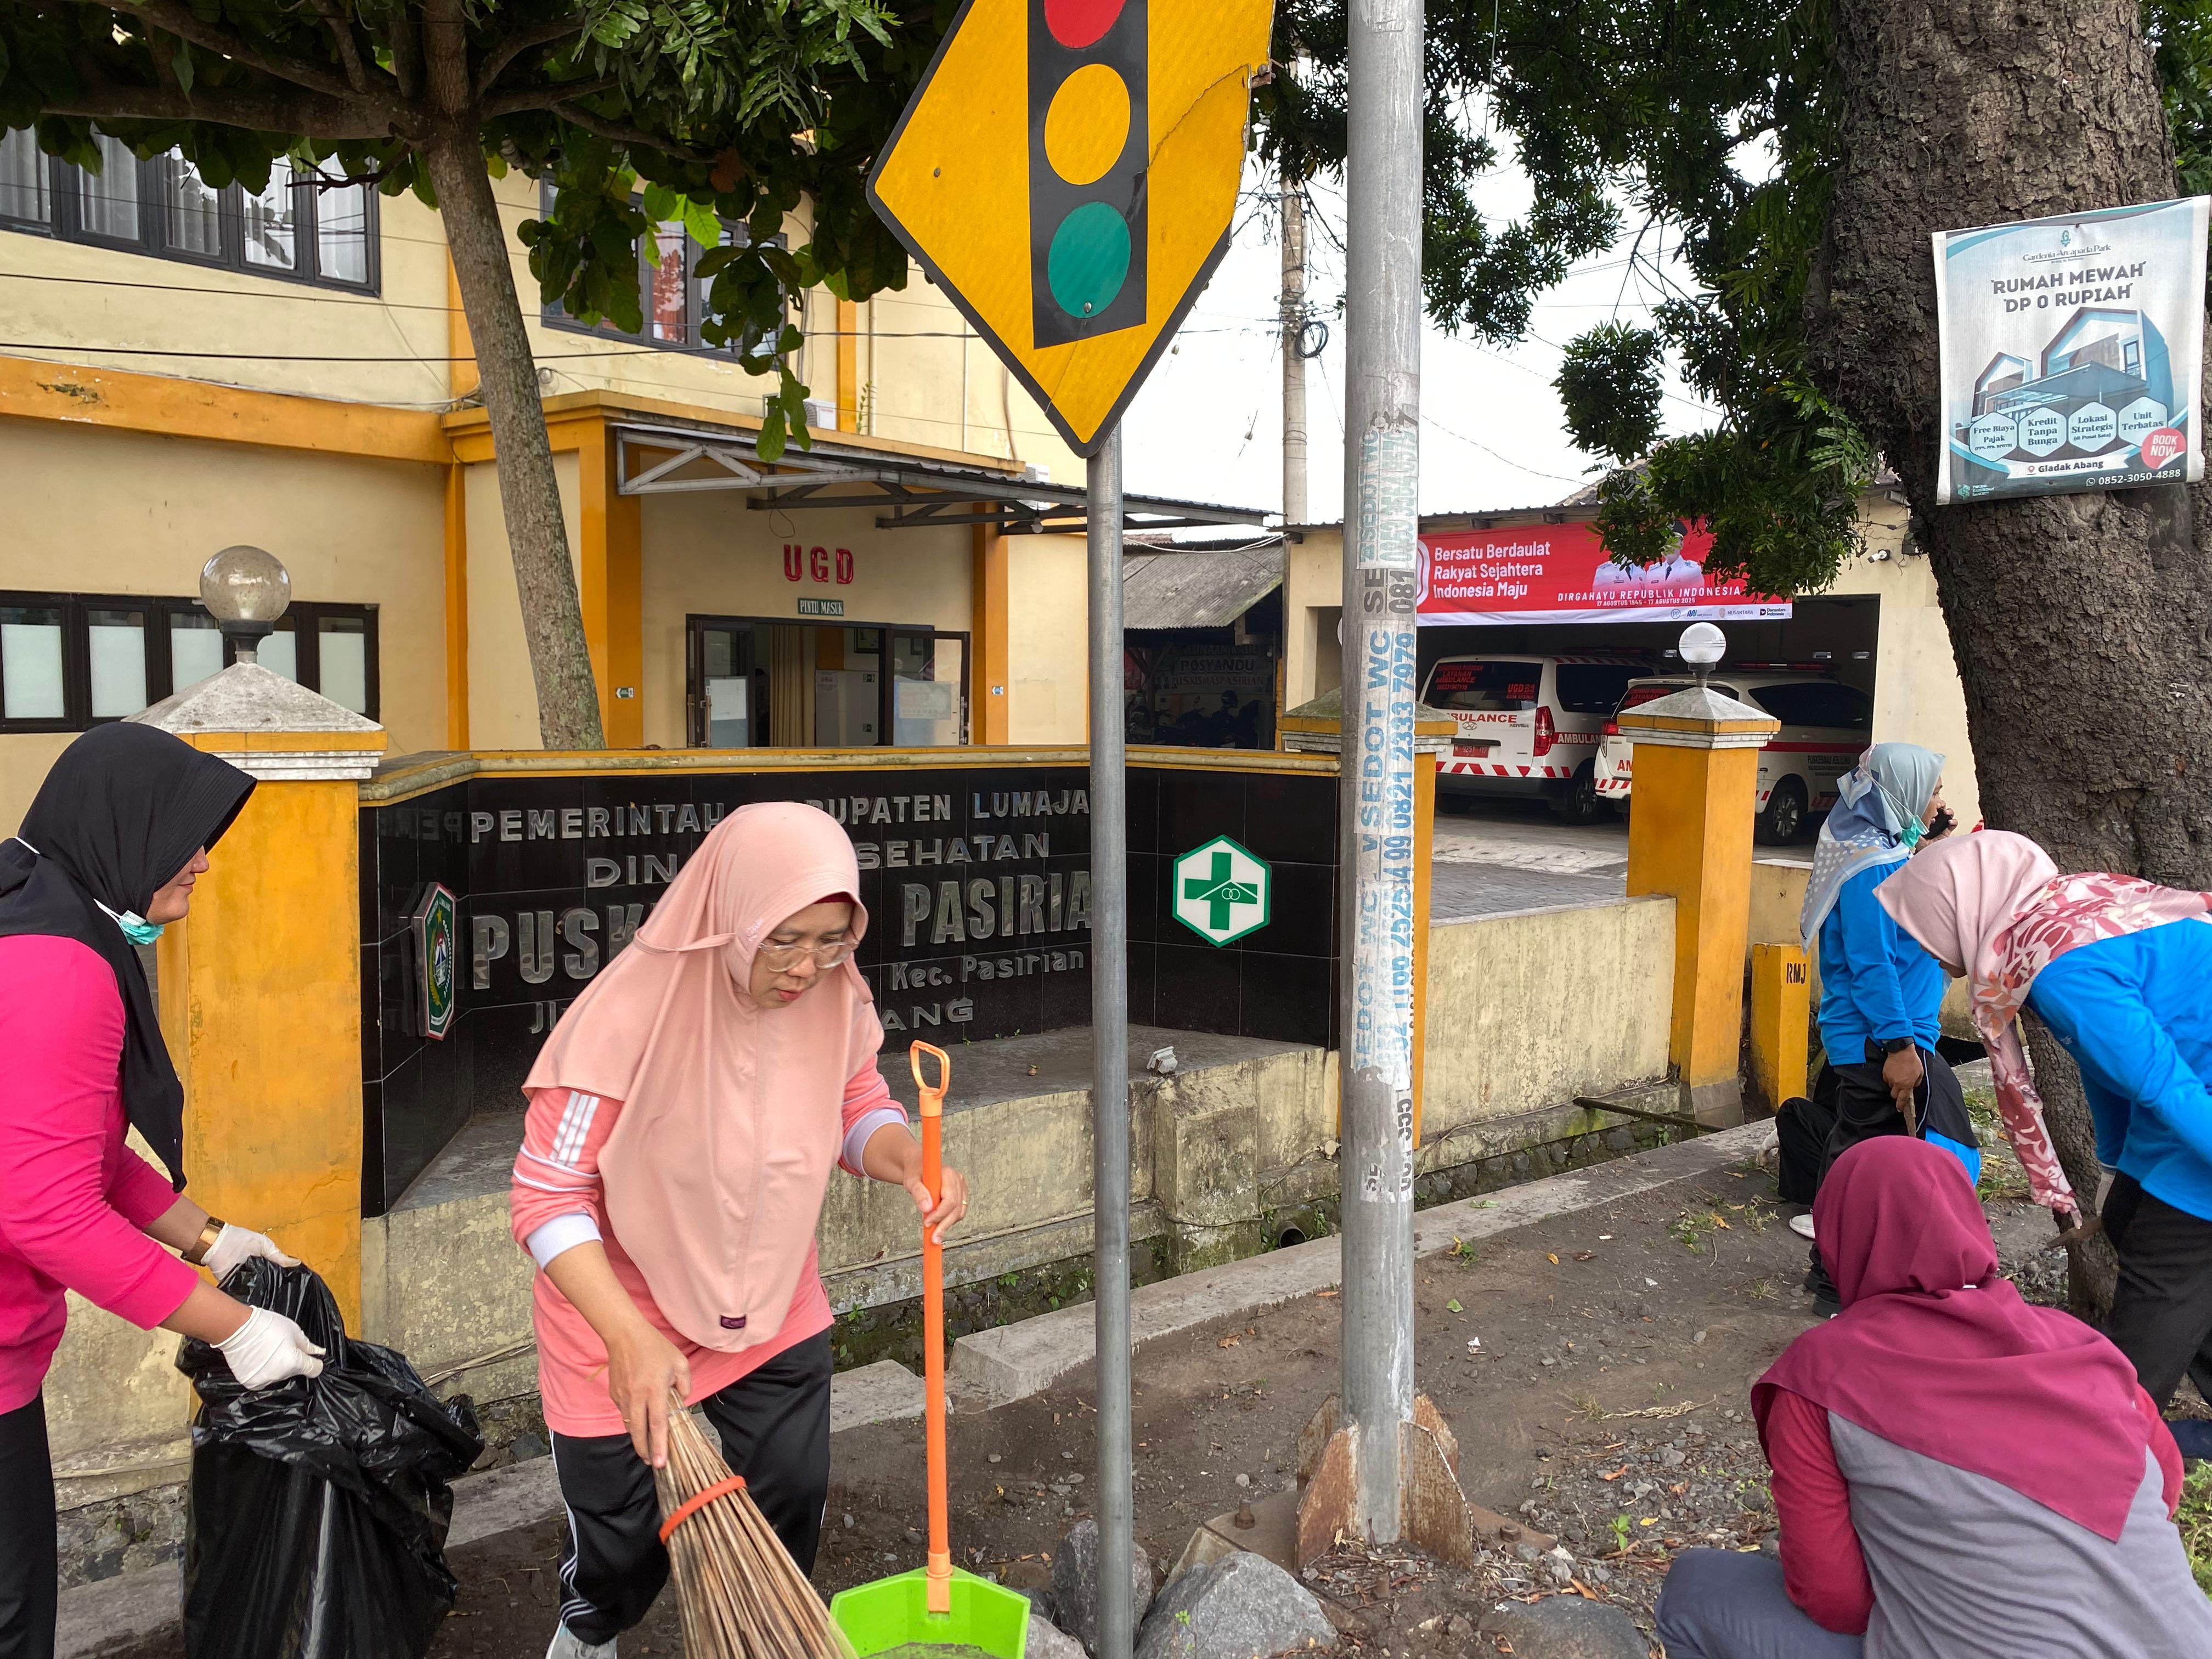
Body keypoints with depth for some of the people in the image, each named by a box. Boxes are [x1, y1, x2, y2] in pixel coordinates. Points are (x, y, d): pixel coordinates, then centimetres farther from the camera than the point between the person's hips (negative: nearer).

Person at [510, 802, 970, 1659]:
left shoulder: (836, 998, -16)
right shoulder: (631, 1011, -31)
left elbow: (858, 1108, 1)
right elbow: (548, 1197, -26)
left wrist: (912, 1161, -22)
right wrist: (629, 1337, -37)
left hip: (773, 1308, 4)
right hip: (622, 1315, -3)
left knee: (791, 1503, 12)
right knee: (622, 1540, 14)